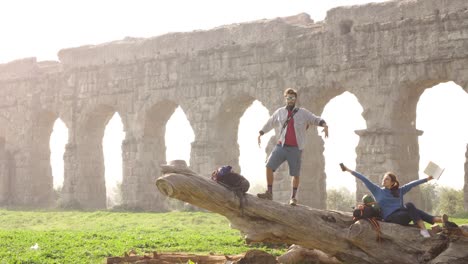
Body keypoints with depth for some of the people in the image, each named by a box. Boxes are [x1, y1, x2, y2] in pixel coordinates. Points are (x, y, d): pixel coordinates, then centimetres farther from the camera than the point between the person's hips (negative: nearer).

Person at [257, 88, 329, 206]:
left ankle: (293, 197, 17)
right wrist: (260, 134, 22)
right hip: (281, 146, 2)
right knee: (269, 166, -11)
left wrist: (324, 125, -20)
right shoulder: (280, 112, 10)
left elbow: (316, 119, 0)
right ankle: (269, 193, -4)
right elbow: (269, 123, 23)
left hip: (295, 148, -2)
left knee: (295, 174, 3)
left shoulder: (303, 113, 3)